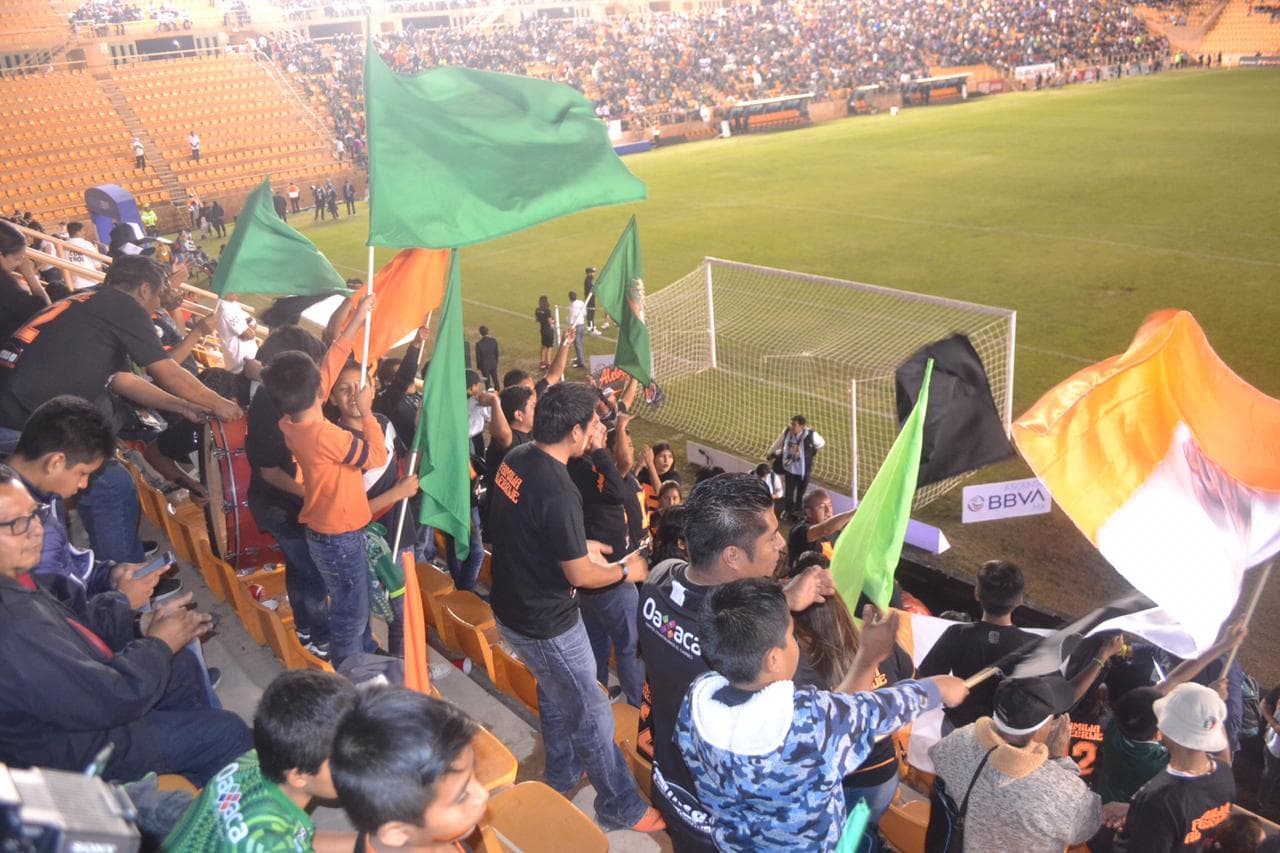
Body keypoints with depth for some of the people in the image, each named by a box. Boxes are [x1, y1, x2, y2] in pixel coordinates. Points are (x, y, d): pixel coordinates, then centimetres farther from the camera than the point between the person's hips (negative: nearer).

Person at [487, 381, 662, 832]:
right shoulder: (557, 492, -32)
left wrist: (580, 545, 14)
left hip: (512, 606, 9)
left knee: (556, 693, 30)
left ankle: (562, 777, 51)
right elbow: (580, 576, -22)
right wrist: (626, 570, -4)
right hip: (546, 624, -9)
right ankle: (620, 808, 28)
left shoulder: (515, 459, -6)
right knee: (592, 714, 10)